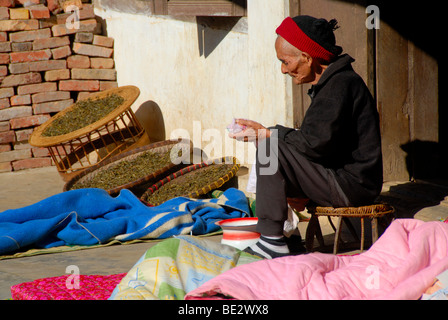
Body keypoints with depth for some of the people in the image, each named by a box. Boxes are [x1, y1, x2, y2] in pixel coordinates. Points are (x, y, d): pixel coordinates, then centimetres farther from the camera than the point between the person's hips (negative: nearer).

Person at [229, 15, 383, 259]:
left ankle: (272, 241, -16)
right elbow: (317, 139, 16)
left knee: (272, 147, -19)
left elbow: (318, 142, -27)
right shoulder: (333, 82, 14)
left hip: (352, 185, -11)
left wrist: (266, 134, -16)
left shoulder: (340, 85, -17)